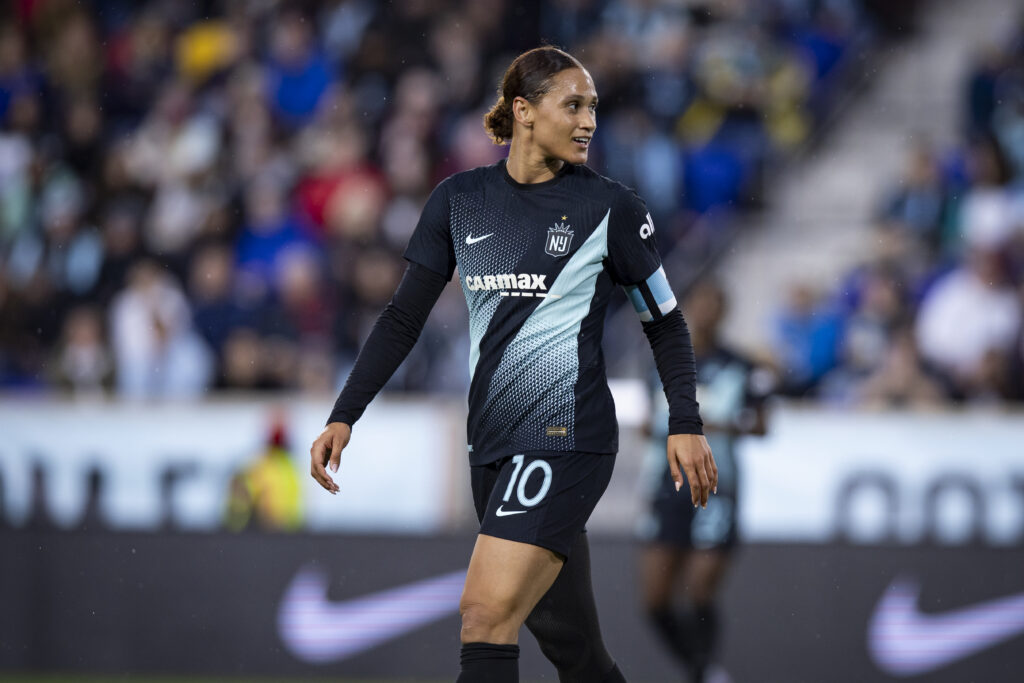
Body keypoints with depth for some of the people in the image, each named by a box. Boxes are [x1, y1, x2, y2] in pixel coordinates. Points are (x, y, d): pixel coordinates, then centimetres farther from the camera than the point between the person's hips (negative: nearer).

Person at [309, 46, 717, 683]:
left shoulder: (611, 209, -2)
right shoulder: (460, 200, 7)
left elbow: (666, 323, 6)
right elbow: (404, 317, 11)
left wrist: (686, 424, -6)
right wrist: (344, 416, 3)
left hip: (566, 437, -5)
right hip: (493, 441, 5)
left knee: (486, 613, -18)